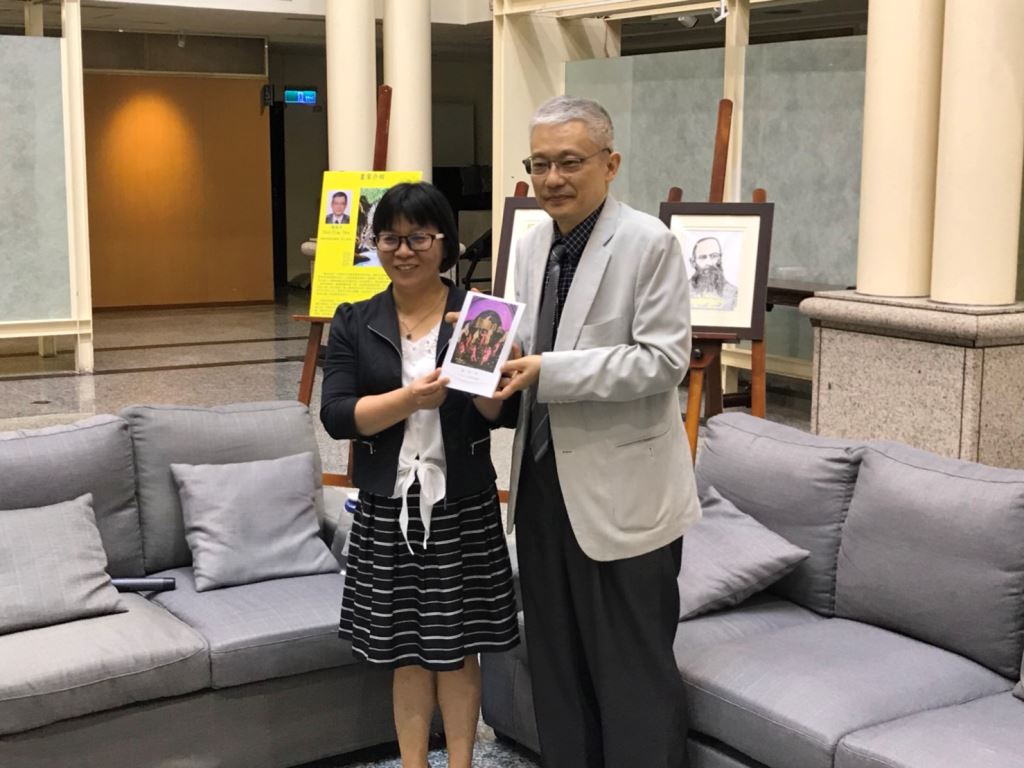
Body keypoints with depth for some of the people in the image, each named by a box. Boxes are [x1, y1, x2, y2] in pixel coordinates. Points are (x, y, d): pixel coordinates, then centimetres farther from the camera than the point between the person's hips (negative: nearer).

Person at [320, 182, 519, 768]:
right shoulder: (354, 323, 3)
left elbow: (505, 411, -4)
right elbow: (336, 415, -7)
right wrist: (411, 397, -21)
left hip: (463, 508, -1)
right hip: (388, 508, 1)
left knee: (457, 645, 7)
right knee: (406, 648, 11)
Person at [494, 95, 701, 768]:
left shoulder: (649, 243, -12)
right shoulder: (533, 244, 10)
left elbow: (665, 359, -18)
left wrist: (547, 371, -24)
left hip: (621, 493, -7)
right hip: (544, 484, 7)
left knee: (634, 673, 4)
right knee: (556, 662, 18)